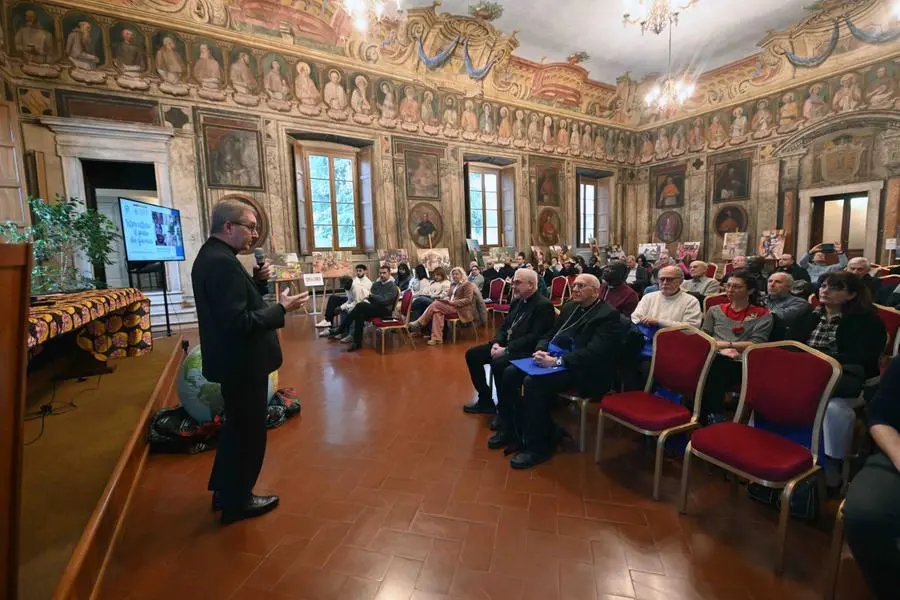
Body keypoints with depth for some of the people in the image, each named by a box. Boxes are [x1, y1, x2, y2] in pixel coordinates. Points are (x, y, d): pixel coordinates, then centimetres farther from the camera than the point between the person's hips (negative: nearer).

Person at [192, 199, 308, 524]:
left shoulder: (211, 255, 9)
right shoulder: (223, 262, -24)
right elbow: (238, 321, -29)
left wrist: (259, 280, -1)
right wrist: (282, 308, -22)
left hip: (234, 360, 11)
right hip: (242, 363, -11)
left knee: (237, 427, 24)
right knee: (248, 431, 7)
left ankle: (224, 490, 41)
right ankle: (237, 501, 27)